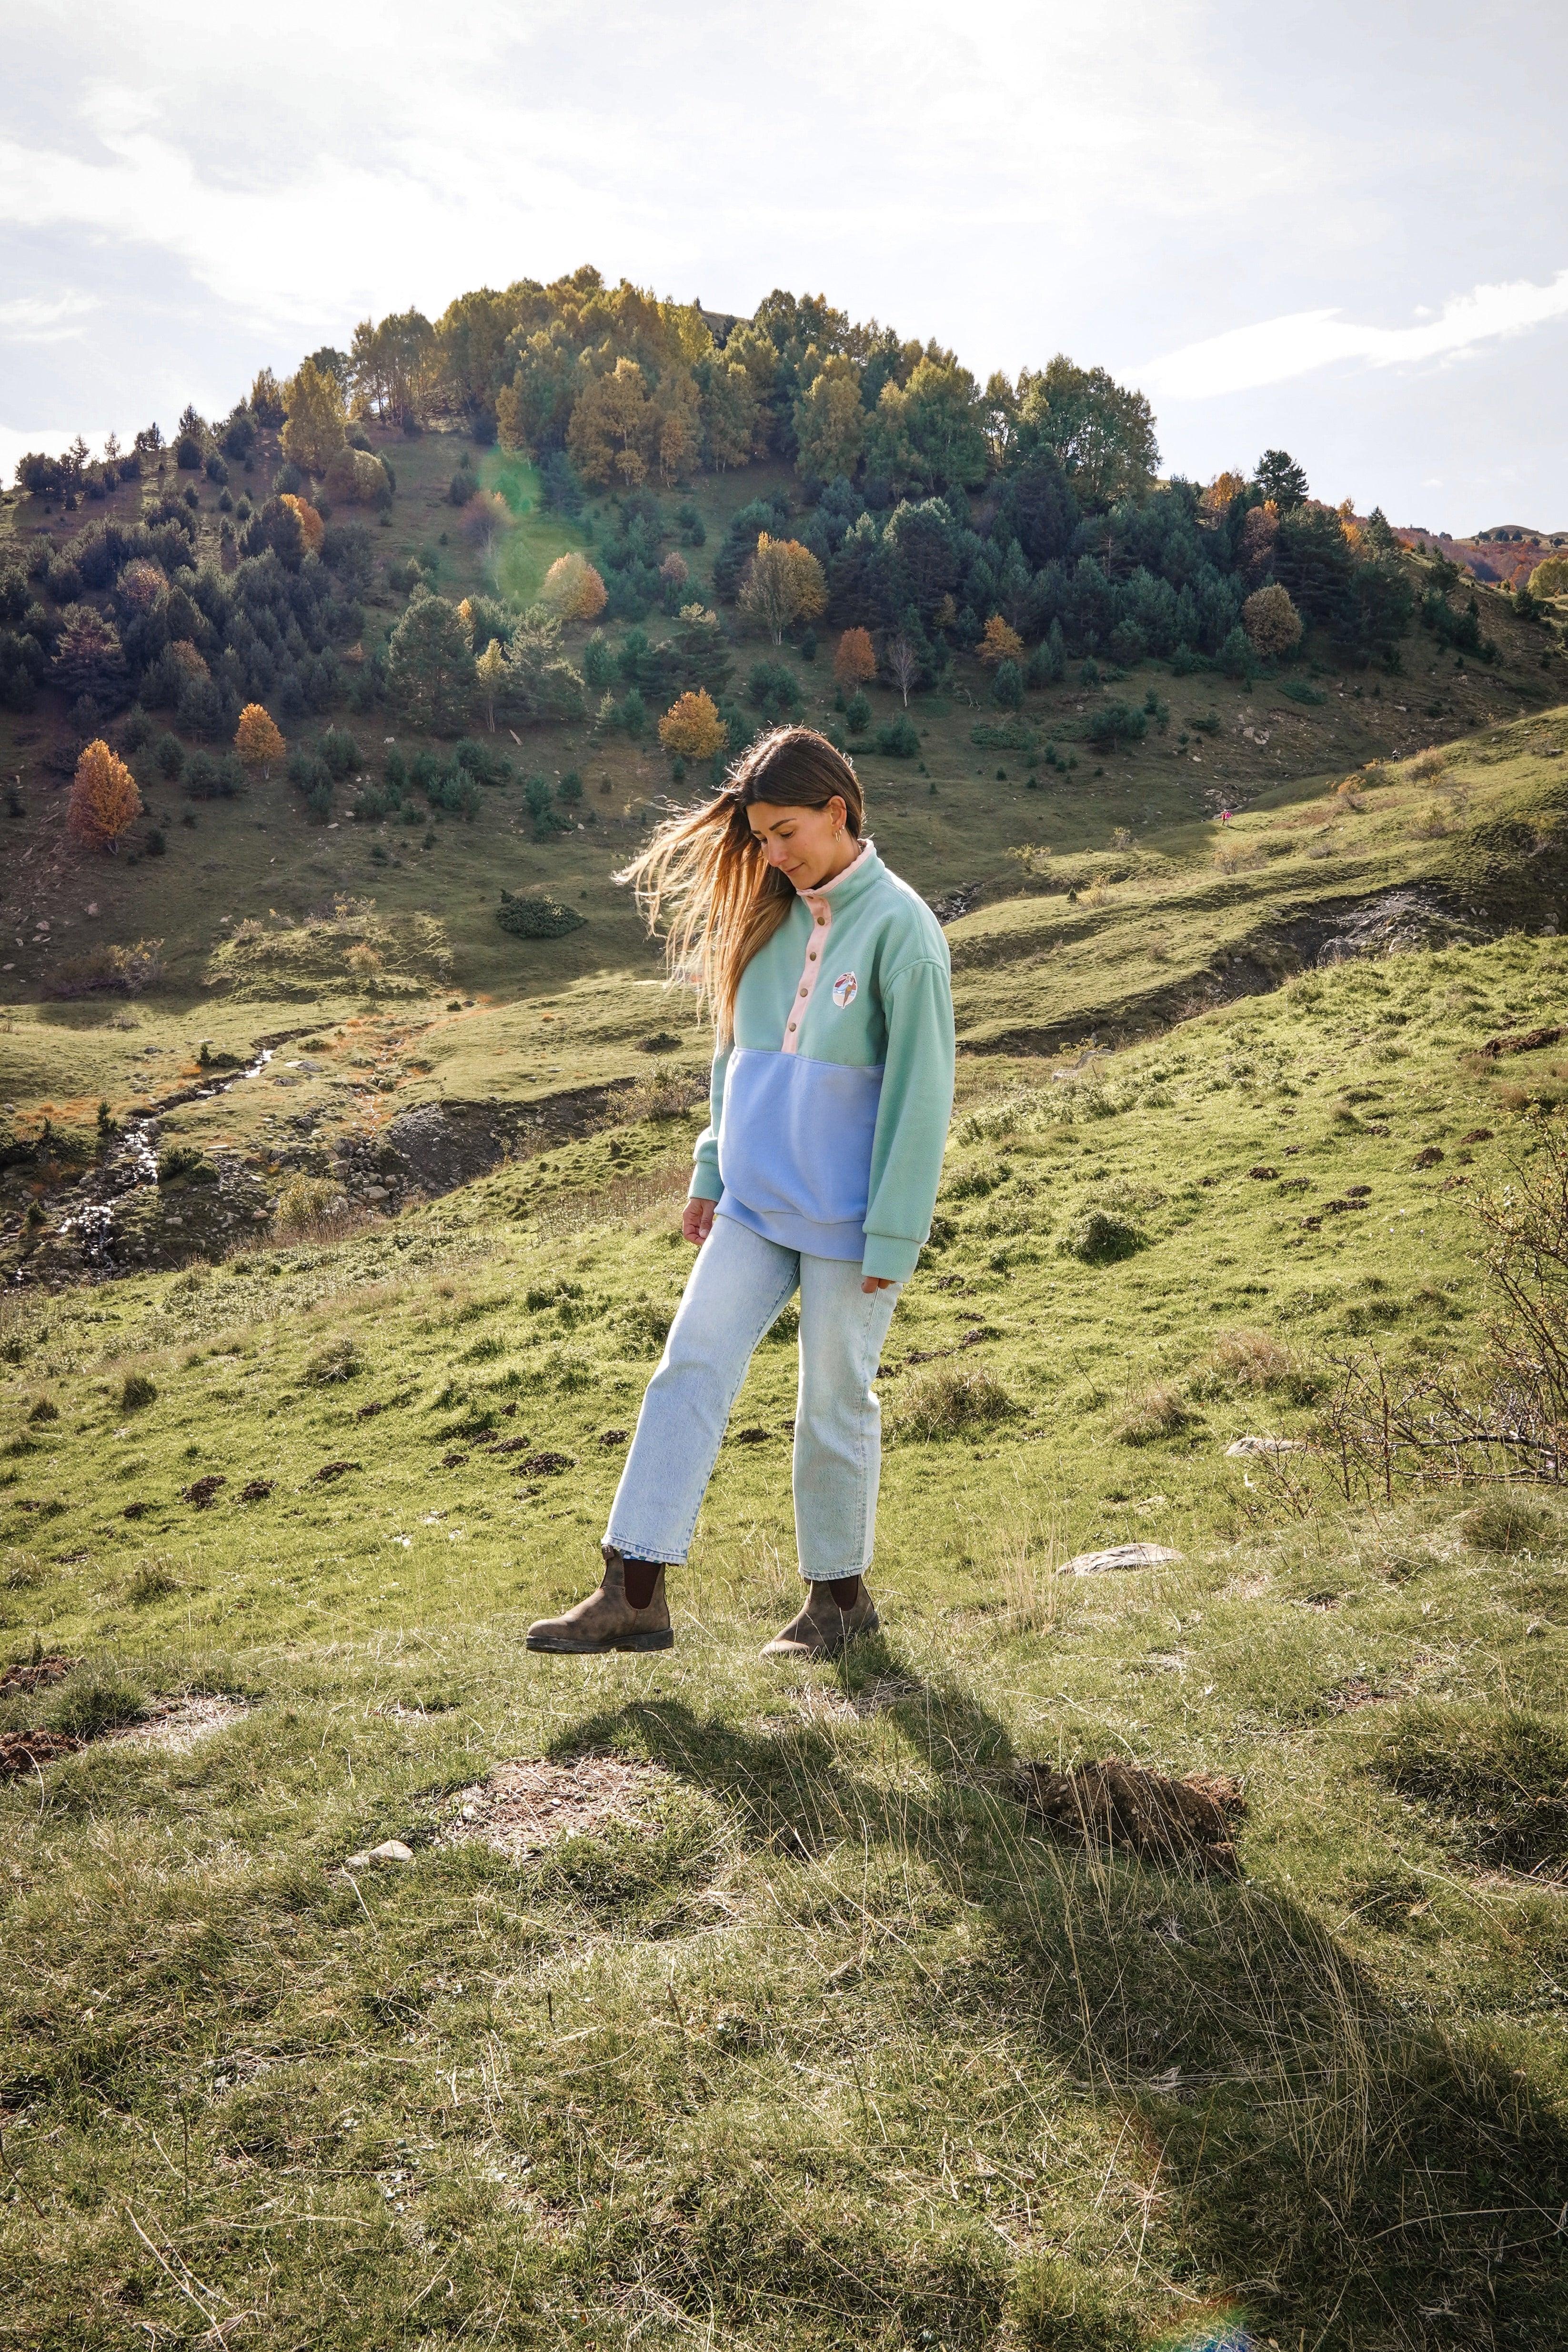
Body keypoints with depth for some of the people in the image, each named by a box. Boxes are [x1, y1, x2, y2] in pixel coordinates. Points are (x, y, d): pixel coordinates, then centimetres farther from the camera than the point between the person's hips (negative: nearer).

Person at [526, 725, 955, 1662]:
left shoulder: (900, 925, -11)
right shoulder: (771, 916, 8)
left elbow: (920, 1088, -12)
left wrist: (894, 1236, -13)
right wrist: (712, 1173, 13)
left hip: (848, 1218, -6)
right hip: (755, 1205, 6)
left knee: (834, 1403, 6)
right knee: (689, 1372, -1)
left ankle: (840, 1596, 24)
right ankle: (635, 1592, 3)